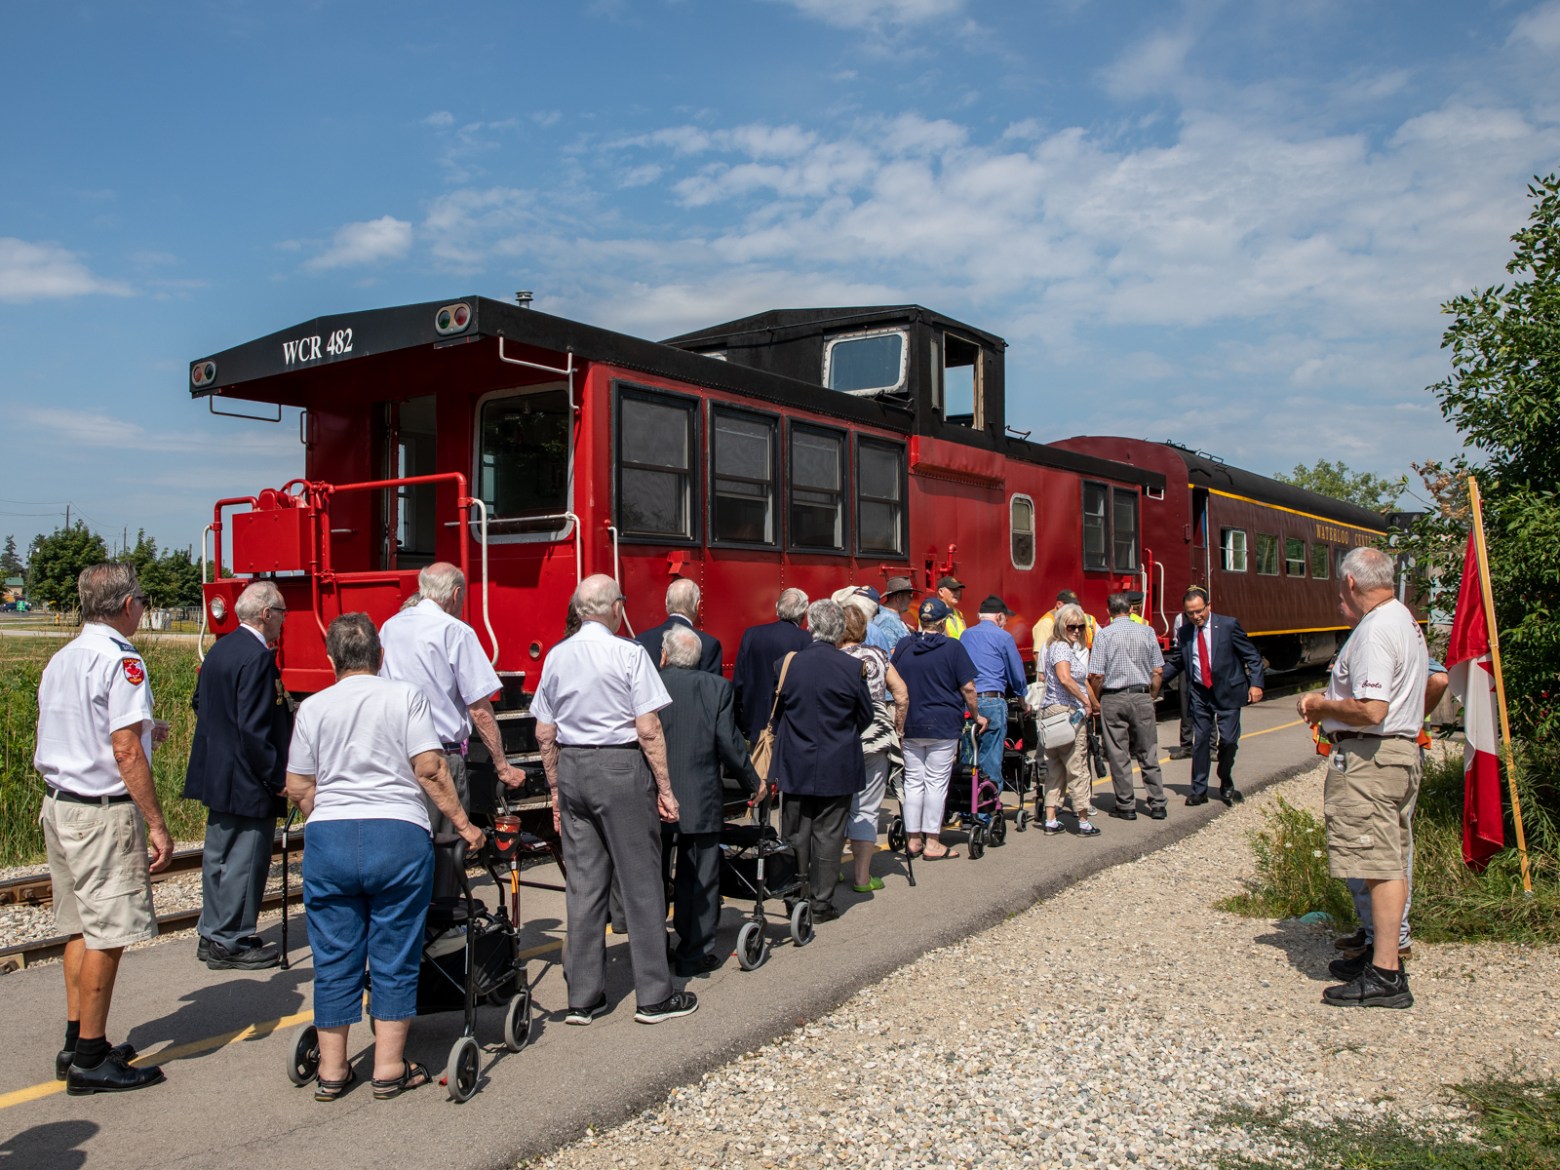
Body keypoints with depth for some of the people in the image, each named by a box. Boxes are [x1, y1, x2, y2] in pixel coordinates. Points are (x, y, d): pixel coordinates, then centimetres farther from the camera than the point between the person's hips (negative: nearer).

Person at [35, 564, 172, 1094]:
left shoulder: (61, 659, 12)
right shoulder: (120, 660, -15)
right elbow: (126, 753, -19)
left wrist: (140, 728, 29)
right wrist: (157, 825, -16)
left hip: (58, 805, 9)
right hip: (103, 813, -9)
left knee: (80, 929, 16)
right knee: (106, 935, -1)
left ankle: (77, 1044, 24)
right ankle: (91, 1060, 6)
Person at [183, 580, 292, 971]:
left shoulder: (221, 648, 9)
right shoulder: (257, 657, -21)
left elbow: (199, 704, 18)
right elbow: (255, 730, -24)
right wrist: (277, 779, -18)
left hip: (215, 773, 10)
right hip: (246, 780, -10)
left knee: (219, 855, 19)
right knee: (245, 860, 1)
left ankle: (211, 934, 30)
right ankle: (230, 944, 10)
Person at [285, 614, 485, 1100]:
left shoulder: (313, 707, 8)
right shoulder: (407, 696, 2)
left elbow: (298, 787, 8)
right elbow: (430, 768, -6)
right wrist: (462, 824, 1)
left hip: (328, 839, 2)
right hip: (399, 836, -2)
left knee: (334, 957, 11)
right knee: (394, 956, 7)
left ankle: (331, 1070, 20)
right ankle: (389, 1068, 13)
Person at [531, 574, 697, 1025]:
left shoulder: (556, 657, 5)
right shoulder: (629, 654, -10)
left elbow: (544, 734, 9)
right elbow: (648, 729, -13)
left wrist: (556, 789, 17)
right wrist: (664, 788, -6)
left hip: (573, 769, 5)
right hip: (621, 768, -5)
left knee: (583, 883, 11)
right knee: (641, 882, 4)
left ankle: (583, 997, 18)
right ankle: (654, 995, 12)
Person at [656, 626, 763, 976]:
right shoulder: (717, 687, -5)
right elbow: (729, 743, -7)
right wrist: (753, 782, 6)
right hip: (700, 800, -1)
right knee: (699, 878, 10)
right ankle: (694, 952, 14)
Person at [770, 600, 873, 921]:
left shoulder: (786, 665, -7)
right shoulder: (853, 668, -11)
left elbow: (776, 713, 5)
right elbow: (865, 716, 2)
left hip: (795, 766, 2)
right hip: (838, 768, -1)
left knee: (795, 835, 13)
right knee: (828, 834, 7)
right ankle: (821, 903, 11)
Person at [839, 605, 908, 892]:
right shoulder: (877, 656, 0)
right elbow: (902, 696, 0)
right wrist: (896, 730, 12)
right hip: (875, 741, 1)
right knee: (866, 809, 7)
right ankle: (862, 877, 9)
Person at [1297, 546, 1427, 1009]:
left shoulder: (1374, 631, -18)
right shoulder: (1406, 620, 15)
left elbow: (1372, 710, -26)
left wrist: (1322, 705, -10)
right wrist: (1331, 703, 15)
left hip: (1369, 758, -11)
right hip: (1402, 749, 11)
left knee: (1380, 864, -8)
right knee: (1390, 862, 16)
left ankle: (1386, 977, -4)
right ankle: (1384, 952, 27)